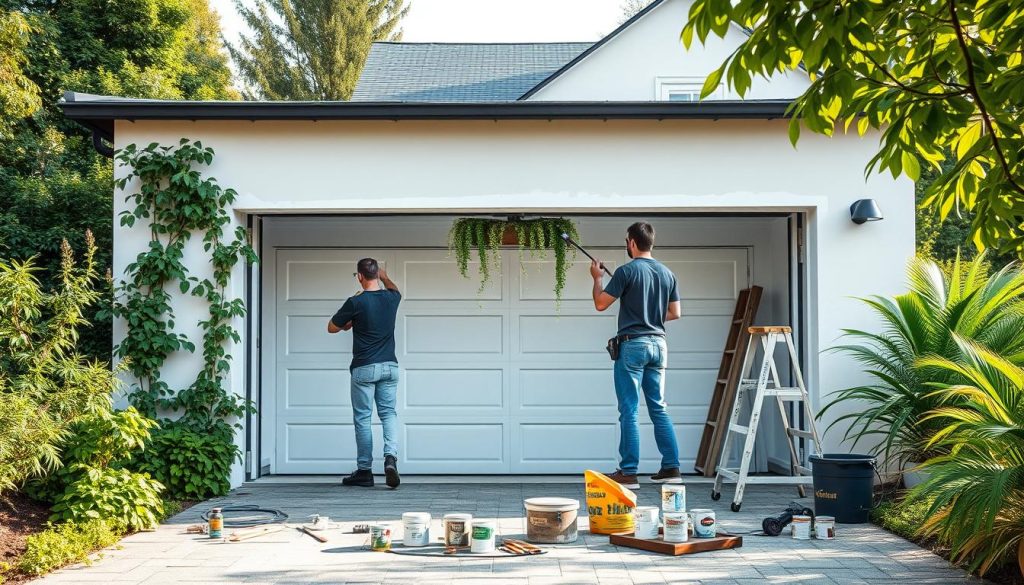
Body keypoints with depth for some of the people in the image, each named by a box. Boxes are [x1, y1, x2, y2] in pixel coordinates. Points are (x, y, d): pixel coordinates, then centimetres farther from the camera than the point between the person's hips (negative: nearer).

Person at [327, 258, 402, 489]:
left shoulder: (356, 302, -12)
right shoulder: (391, 298, 3)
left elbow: (332, 327, 1)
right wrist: (385, 277, 48)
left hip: (364, 368, -4)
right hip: (390, 366, 4)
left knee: (362, 418, 4)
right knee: (389, 413, 8)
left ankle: (364, 471, 9)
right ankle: (391, 457, -16)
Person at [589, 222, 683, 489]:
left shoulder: (627, 271, -10)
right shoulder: (668, 274, 8)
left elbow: (600, 304, -6)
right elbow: (675, 313, 12)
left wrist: (597, 277, 10)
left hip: (632, 344, -6)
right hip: (658, 344, 6)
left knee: (629, 411, -2)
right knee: (658, 408, 12)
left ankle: (628, 473, -1)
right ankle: (671, 468, 11)